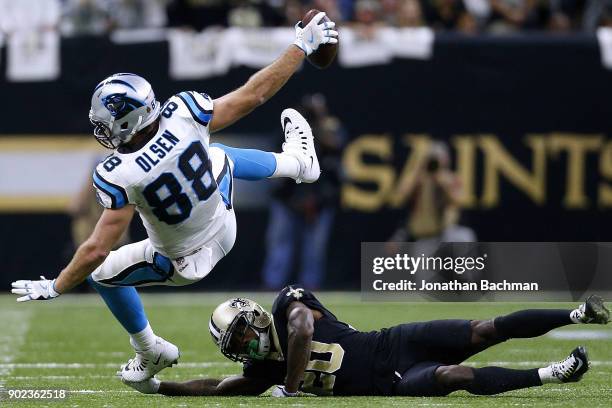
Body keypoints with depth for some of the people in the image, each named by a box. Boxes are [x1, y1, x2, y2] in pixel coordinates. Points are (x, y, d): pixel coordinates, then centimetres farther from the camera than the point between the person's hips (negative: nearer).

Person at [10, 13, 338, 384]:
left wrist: (55, 288, -15)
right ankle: (297, 162, 51)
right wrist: (302, 46, -10)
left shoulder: (119, 177, -37)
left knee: (104, 273, 21)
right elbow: (253, 94, -20)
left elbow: (97, 250, -31)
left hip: (187, 263, -4)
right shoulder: (182, 114, -29)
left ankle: (152, 353, 37)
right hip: (226, 228, 4)